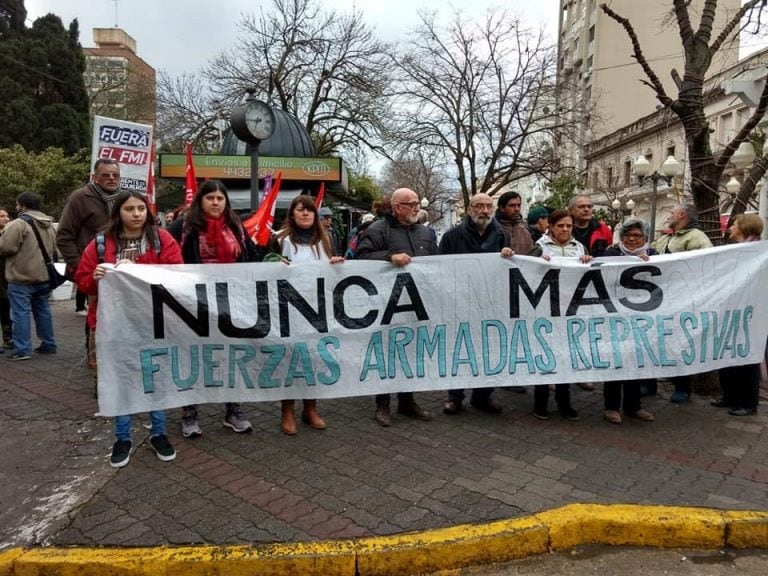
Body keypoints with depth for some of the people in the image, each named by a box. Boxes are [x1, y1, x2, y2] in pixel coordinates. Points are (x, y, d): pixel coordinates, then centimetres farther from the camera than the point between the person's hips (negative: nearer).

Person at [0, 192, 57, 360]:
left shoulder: (19, 223, -15)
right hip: (44, 276, 8)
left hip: (22, 278, -8)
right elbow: (54, 249, 20)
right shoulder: (49, 224, 13)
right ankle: (48, 345, 19)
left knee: (21, 313, -3)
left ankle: (23, 350, -2)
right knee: (43, 310, 14)